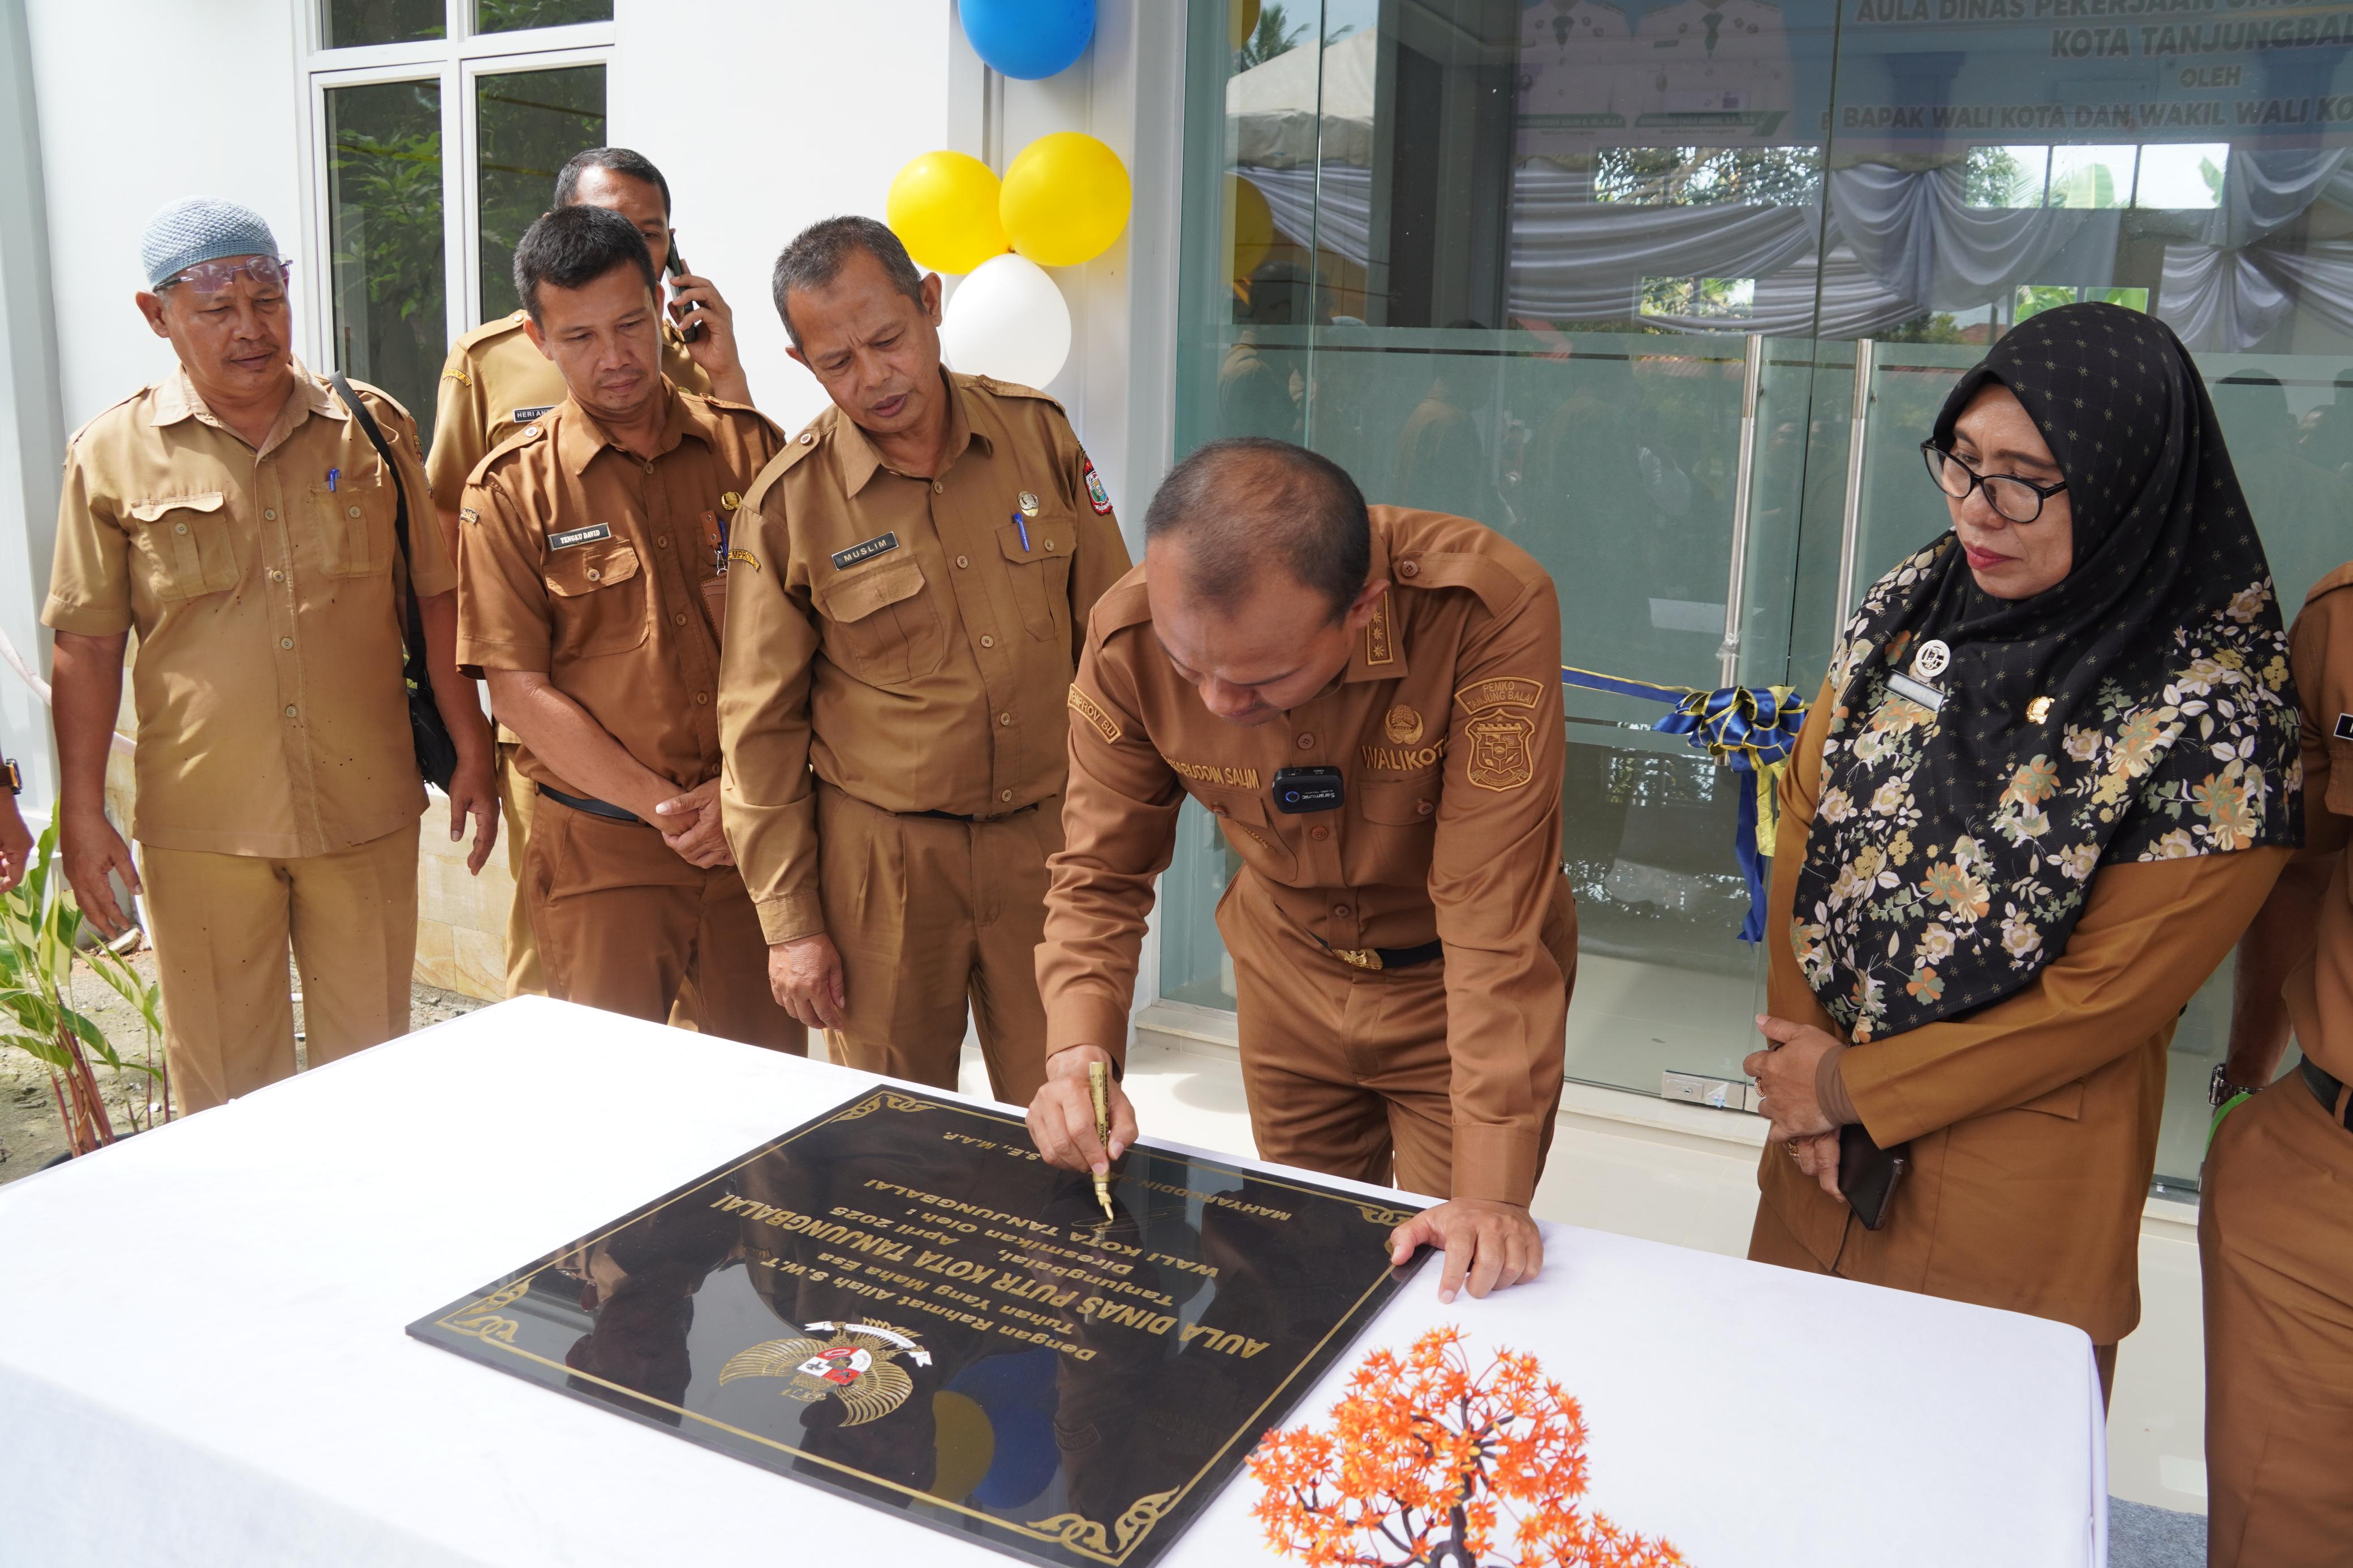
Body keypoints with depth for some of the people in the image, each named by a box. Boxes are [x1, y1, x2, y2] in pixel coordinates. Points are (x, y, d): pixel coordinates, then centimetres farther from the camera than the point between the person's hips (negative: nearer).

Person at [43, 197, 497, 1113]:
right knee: (224, 1081, 8)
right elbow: (87, 644, 3)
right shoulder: (113, 454, 0)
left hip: (367, 808, 1)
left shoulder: (372, 427, 4)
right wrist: (81, 813, 0)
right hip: (200, 824, -1)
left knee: (371, 1065, 12)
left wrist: (473, 754, 5)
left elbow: (435, 596, 8)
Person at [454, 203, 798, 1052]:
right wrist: (661, 805, -12)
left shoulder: (747, 446, 4)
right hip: (602, 849, -1)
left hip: (756, 831, 2)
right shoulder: (510, 489, -1)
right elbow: (520, 688, -5)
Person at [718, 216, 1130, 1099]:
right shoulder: (788, 505, -7)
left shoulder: (1037, 432, 0)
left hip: (1046, 835, 2)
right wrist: (788, 921, -1)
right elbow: (760, 728, -1)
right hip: (882, 853, -1)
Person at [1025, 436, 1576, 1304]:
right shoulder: (1129, 637, -24)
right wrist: (1078, 1052, -28)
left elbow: (1494, 907, -33)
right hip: (1288, 971, 3)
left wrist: (1494, 1188, -32)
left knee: (1455, 1283, 8)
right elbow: (1102, 874, -11)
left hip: (1452, 982, -3)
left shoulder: (1488, 610, -35)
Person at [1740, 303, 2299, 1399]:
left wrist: (1852, 1088, -12)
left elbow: (2108, 996, -17)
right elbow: (1806, 818, 0)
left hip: (2015, 1190, -4)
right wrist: (1799, 1050, -8)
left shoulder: (2215, 712, -20)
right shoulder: (1915, 602, -4)